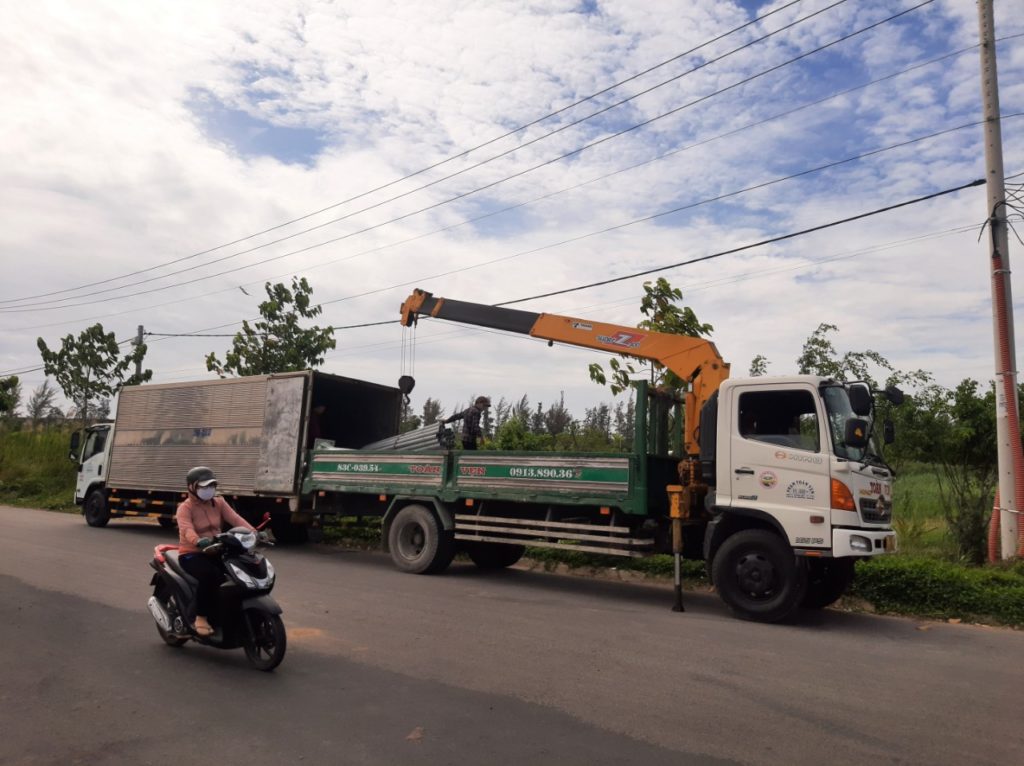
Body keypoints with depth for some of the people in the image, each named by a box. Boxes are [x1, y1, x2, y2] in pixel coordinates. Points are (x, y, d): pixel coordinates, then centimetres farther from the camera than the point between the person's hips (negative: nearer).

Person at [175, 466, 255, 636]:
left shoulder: (219, 503, 8)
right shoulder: (185, 508, -8)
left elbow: (236, 519, -7)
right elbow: (187, 530, -28)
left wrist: (254, 533, -24)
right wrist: (198, 541, -51)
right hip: (192, 554, -5)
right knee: (210, 575, -36)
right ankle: (201, 617, -20)